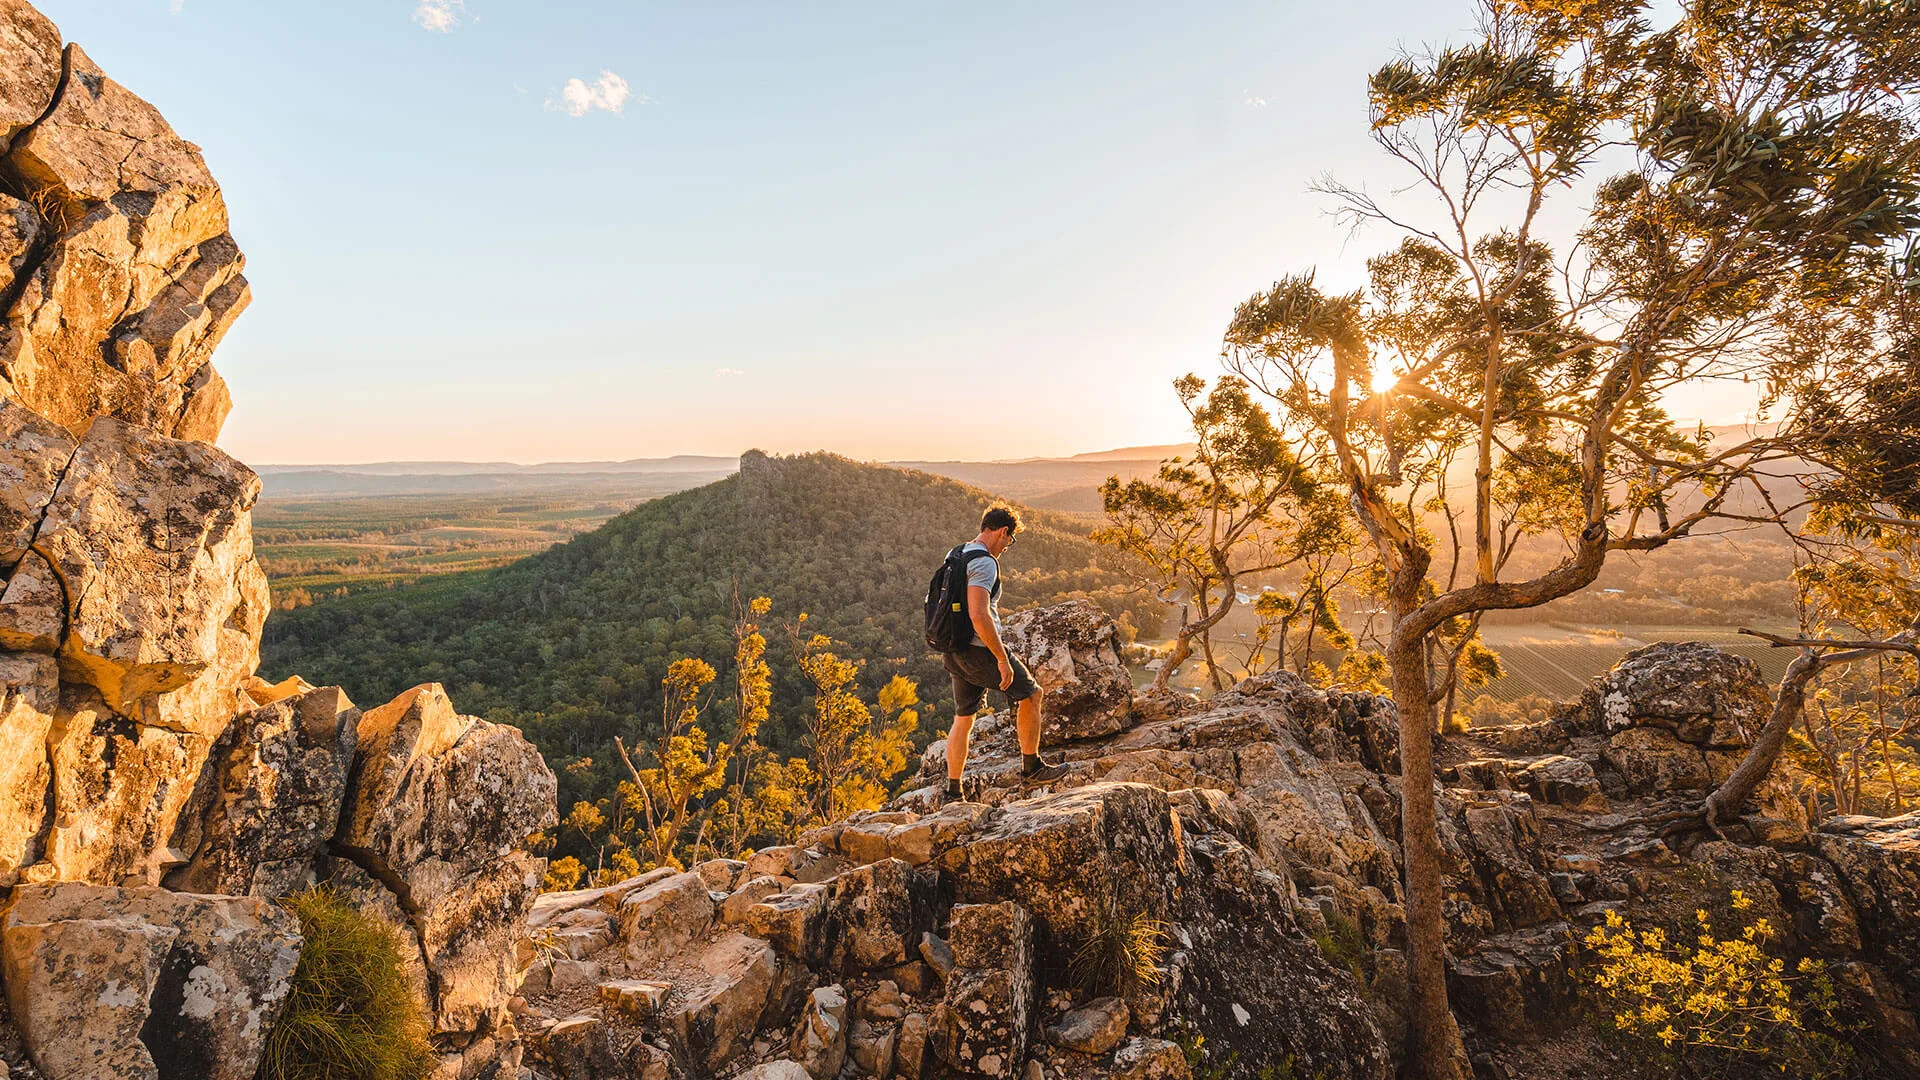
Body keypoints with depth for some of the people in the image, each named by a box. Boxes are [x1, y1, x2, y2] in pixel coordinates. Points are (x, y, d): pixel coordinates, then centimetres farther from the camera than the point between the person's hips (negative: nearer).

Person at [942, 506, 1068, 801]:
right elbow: (979, 616, -28)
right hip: (979, 649, -9)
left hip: (954, 653, 9)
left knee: (962, 719, 17)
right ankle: (1031, 766, 18)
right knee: (1031, 694, 9)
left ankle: (953, 791, 23)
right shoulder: (984, 563, -18)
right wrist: (1003, 659, -23)